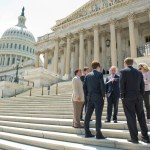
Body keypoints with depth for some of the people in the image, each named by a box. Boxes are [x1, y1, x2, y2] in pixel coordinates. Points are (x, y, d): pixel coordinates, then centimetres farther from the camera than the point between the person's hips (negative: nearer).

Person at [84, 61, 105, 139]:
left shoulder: (88, 75, 10)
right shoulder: (99, 74, -5)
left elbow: (84, 87, 7)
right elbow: (102, 86, -14)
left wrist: (87, 96, 14)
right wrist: (103, 95, -4)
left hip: (90, 98, 5)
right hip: (98, 97, -5)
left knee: (88, 115, 7)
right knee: (98, 115, -4)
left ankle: (87, 132, 13)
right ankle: (98, 134, -2)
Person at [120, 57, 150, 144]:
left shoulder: (123, 71, -4)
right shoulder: (139, 72, 11)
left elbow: (122, 85, -10)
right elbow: (142, 86, 10)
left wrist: (122, 96, -5)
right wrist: (141, 96, 14)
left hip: (128, 97, -5)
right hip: (138, 97, 5)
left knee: (131, 117, 1)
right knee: (141, 116, 13)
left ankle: (134, 138, 6)